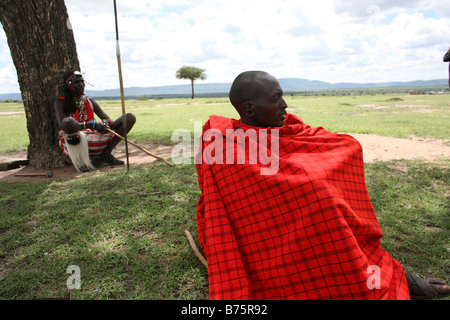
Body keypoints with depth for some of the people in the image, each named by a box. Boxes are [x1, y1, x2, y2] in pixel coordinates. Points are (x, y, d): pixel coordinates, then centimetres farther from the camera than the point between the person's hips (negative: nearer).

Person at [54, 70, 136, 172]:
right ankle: (80, 160, -20)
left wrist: (104, 124, -18)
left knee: (130, 117, -5)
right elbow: (63, 124, -18)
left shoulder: (90, 101, 16)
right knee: (69, 121, -43)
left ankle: (106, 154, -12)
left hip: (94, 138, 5)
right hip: (73, 142, -5)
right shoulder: (61, 102, 1)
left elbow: (109, 121, 9)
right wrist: (91, 124, -29)